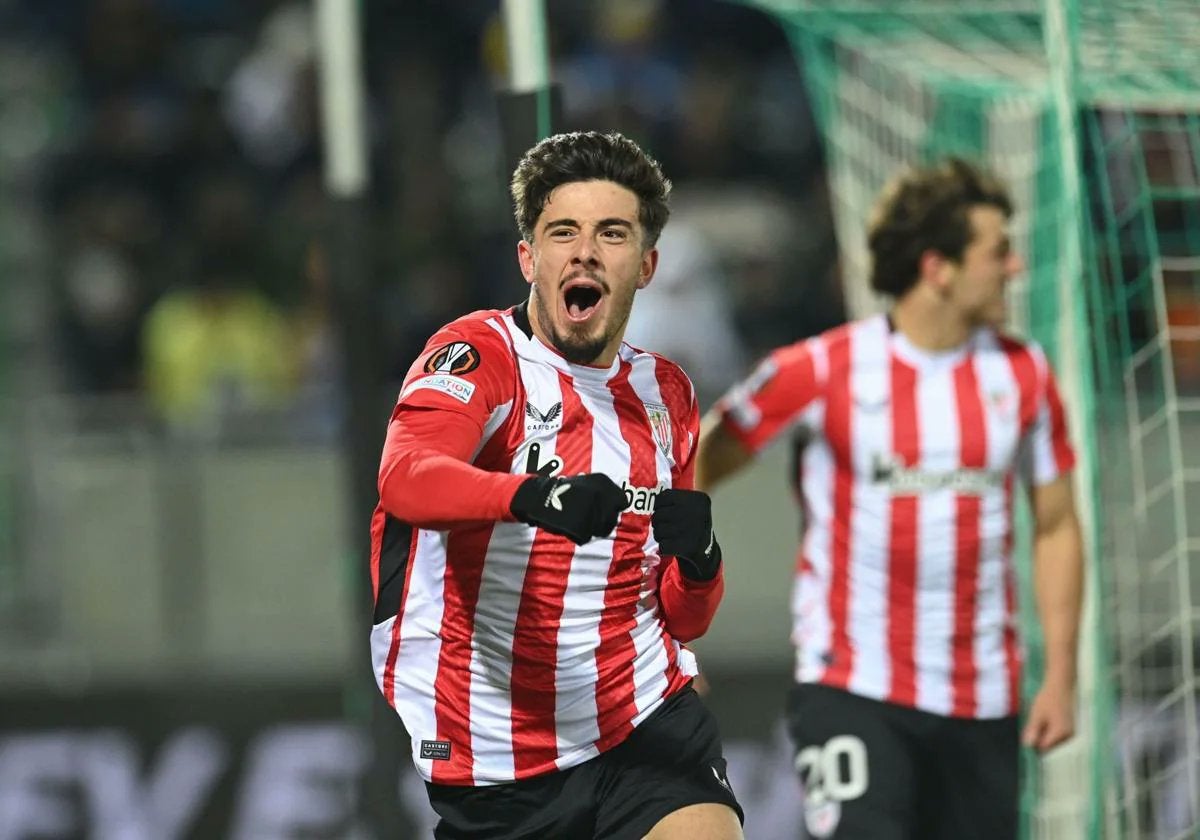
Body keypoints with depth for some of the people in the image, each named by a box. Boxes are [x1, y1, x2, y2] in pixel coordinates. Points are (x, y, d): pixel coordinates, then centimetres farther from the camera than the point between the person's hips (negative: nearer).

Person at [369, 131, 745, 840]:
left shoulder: (667, 395, 11)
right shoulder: (479, 354, -5)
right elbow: (405, 478, -28)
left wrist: (698, 562, -7)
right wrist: (535, 496, -47)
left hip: (647, 724, 3)